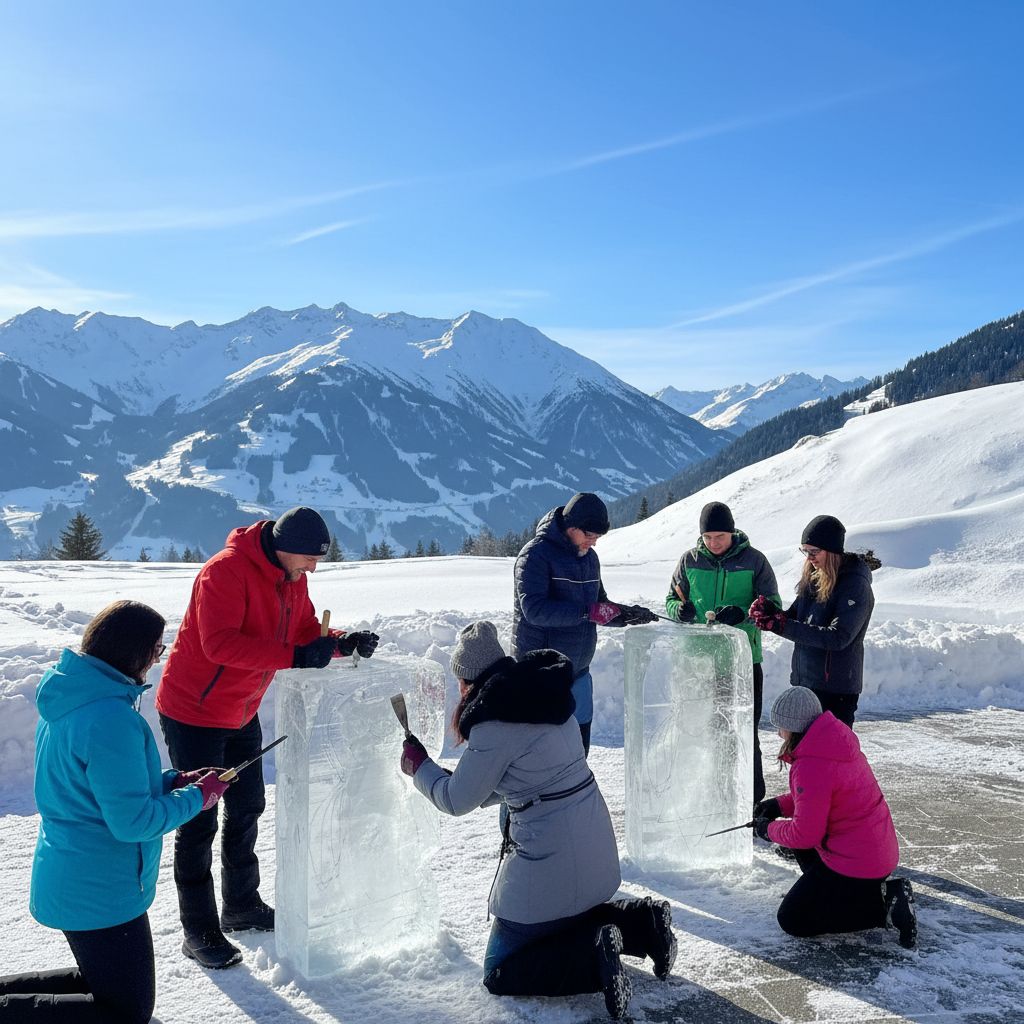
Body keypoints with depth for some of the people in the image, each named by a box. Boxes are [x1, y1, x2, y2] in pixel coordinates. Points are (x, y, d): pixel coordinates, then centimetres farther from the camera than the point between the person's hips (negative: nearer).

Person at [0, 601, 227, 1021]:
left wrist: (172, 781, 6)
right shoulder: (111, 717, -28)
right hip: (100, 892, -10)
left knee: (103, 984, 28)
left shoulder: (67, 695, 3)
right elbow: (132, 821, -25)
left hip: (65, 881, 10)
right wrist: (197, 797, -10)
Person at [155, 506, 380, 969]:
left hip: (240, 714, 9)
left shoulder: (292, 579, 0)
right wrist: (294, 656, -42)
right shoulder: (226, 570, -26)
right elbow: (219, 643, -36)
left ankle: (242, 906, 33)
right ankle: (199, 931, 12)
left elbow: (306, 632, 5)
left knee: (247, 809, 17)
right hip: (193, 713, -9)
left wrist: (344, 641, -16)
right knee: (199, 821, 0)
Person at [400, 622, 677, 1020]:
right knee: (566, 918, 34)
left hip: (551, 861, -8)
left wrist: (418, 764, 8)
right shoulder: (544, 693, 5)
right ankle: (641, 922, 13)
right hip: (593, 844, 9)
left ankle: (592, 957, -12)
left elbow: (457, 800, -8)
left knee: (500, 972, 7)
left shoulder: (496, 722, -20)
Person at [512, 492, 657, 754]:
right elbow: (534, 609, -24)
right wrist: (587, 612, -29)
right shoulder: (536, 553, -13)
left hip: (578, 670, 7)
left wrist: (626, 615, 0)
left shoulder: (589, 557, 12)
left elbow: (599, 604, 21)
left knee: (579, 744, 13)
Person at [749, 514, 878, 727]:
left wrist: (782, 626, -27)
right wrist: (771, 612, -12)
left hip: (836, 688, -8)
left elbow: (838, 637, -24)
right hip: (803, 681, 8)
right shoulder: (813, 577, 8)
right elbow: (795, 617, 11)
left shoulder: (855, 585, -15)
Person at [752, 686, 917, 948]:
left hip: (855, 865, -9)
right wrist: (779, 805, 11)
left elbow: (805, 834, -19)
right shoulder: (838, 740, 4)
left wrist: (770, 830, -1)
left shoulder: (810, 767, -26)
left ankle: (882, 905, -4)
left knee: (792, 920, 3)